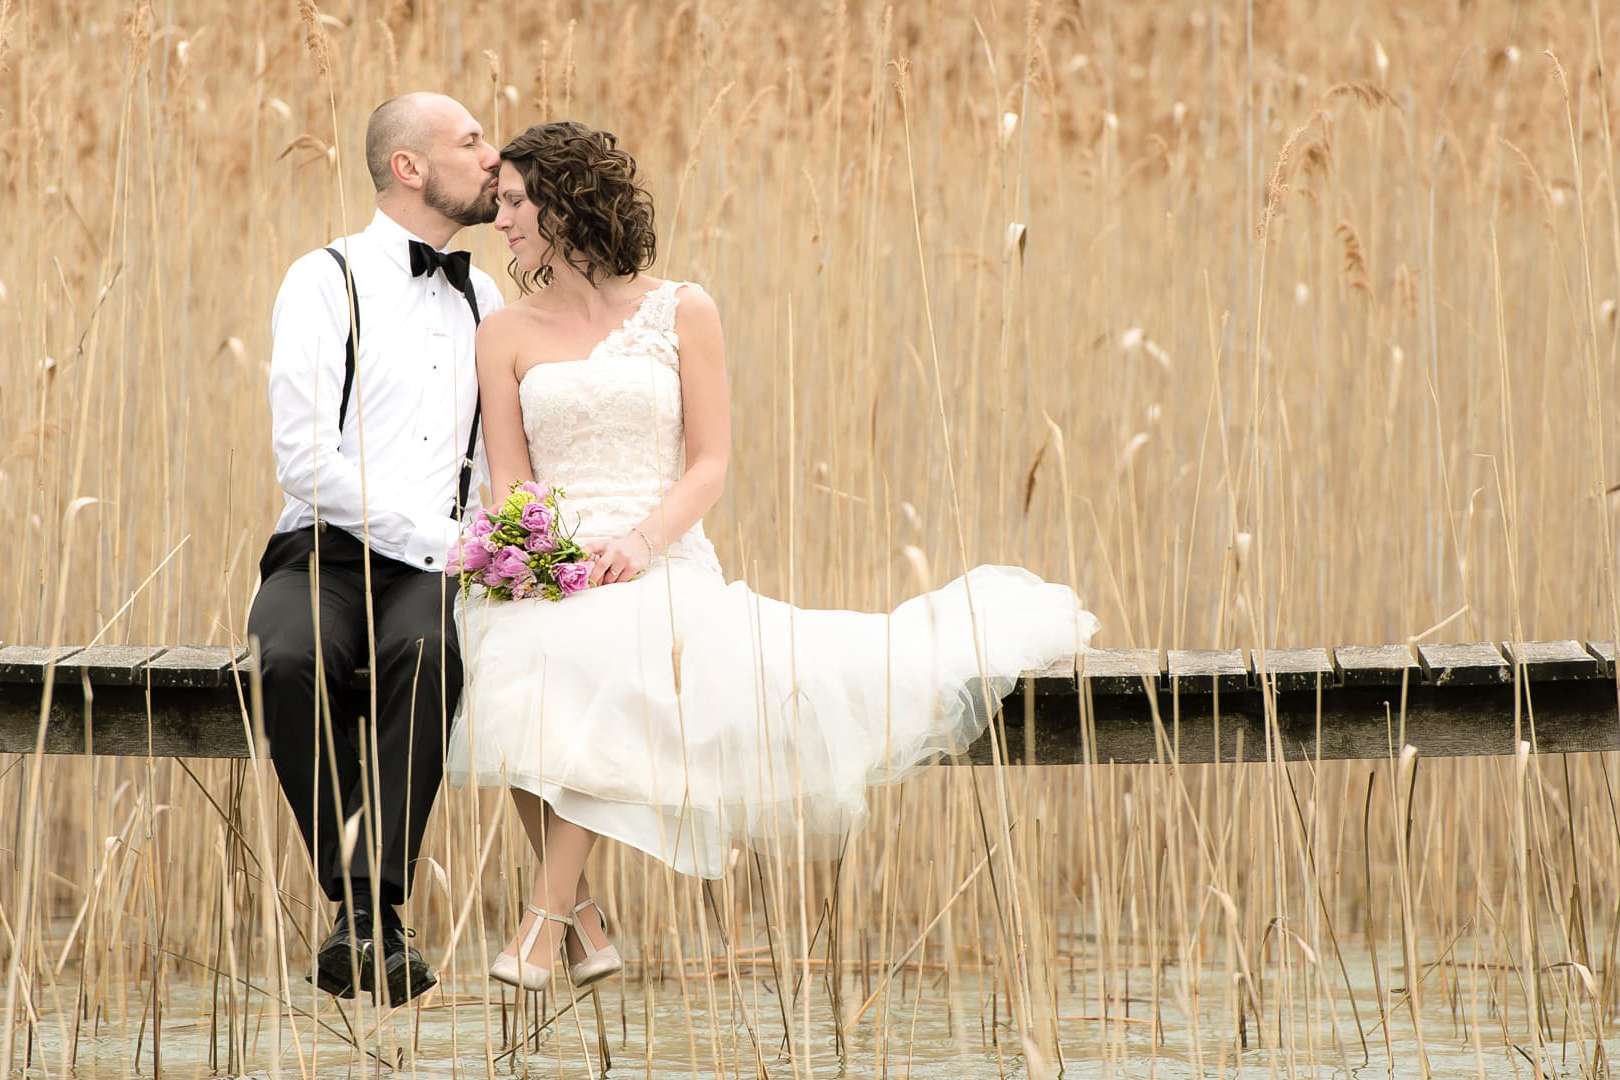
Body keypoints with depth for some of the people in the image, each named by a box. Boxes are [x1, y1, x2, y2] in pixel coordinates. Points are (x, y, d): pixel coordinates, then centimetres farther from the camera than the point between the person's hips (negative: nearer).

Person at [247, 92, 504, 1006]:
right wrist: (443, 542, -13)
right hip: (326, 553, -3)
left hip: (434, 570, 3)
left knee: (427, 650, -35)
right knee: (292, 661, -37)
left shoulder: (483, 301, 19)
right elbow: (305, 460, -9)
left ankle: (372, 915, -36)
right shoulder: (327, 282, 2)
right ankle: (361, 900, -27)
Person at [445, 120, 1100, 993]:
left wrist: (641, 542, -14)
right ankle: (583, 927, -23)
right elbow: (508, 484, 10)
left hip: (661, 557, -2)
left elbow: (710, 465, 4)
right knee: (522, 665, -34)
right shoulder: (507, 334, 15)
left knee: (596, 658, -37)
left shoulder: (680, 313, 8)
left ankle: (547, 919, -34)